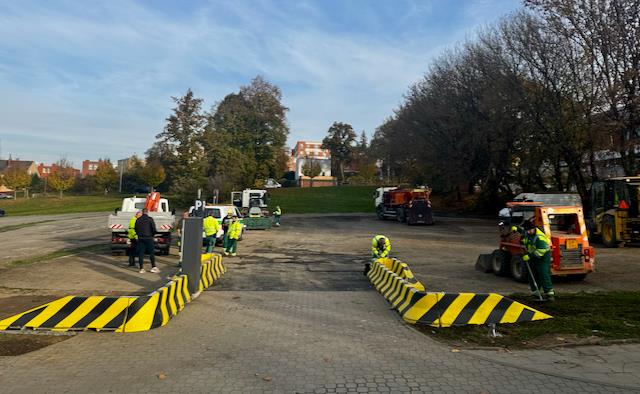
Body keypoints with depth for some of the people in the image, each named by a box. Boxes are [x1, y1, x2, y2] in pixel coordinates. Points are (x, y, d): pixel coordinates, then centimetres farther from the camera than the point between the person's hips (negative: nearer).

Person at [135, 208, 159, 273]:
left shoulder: (138, 220, 7)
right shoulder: (150, 219, -7)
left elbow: (136, 229, 11)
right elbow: (154, 229, -10)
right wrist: (152, 235, 7)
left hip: (140, 238, 4)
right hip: (148, 238, -4)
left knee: (141, 253, 5)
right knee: (152, 252, 3)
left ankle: (141, 268, 5)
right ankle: (153, 267, 2)